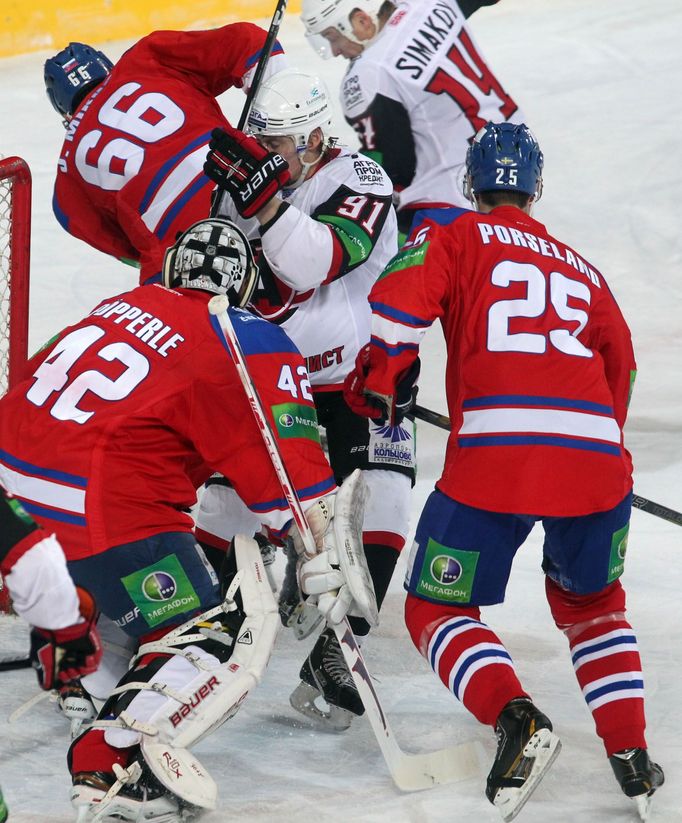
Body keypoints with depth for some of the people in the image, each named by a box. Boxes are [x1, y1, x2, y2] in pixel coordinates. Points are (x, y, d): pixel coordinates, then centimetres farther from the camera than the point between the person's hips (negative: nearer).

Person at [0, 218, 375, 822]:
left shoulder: (123, 305, 17)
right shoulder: (254, 343, -1)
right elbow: (291, 467, -6)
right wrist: (327, 553, -3)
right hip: (104, 510, -7)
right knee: (218, 637, -3)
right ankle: (112, 770, -16)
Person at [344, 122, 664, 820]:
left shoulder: (455, 233, 14)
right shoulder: (580, 268, 27)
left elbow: (401, 298, -4)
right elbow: (620, 365, 31)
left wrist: (373, 383, 8)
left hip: (492, 459, -4)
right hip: (598, 461, 4)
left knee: (438, 609, 11)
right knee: (588, 603, 28)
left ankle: (514, 715, -16)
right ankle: (631, 754, 13)